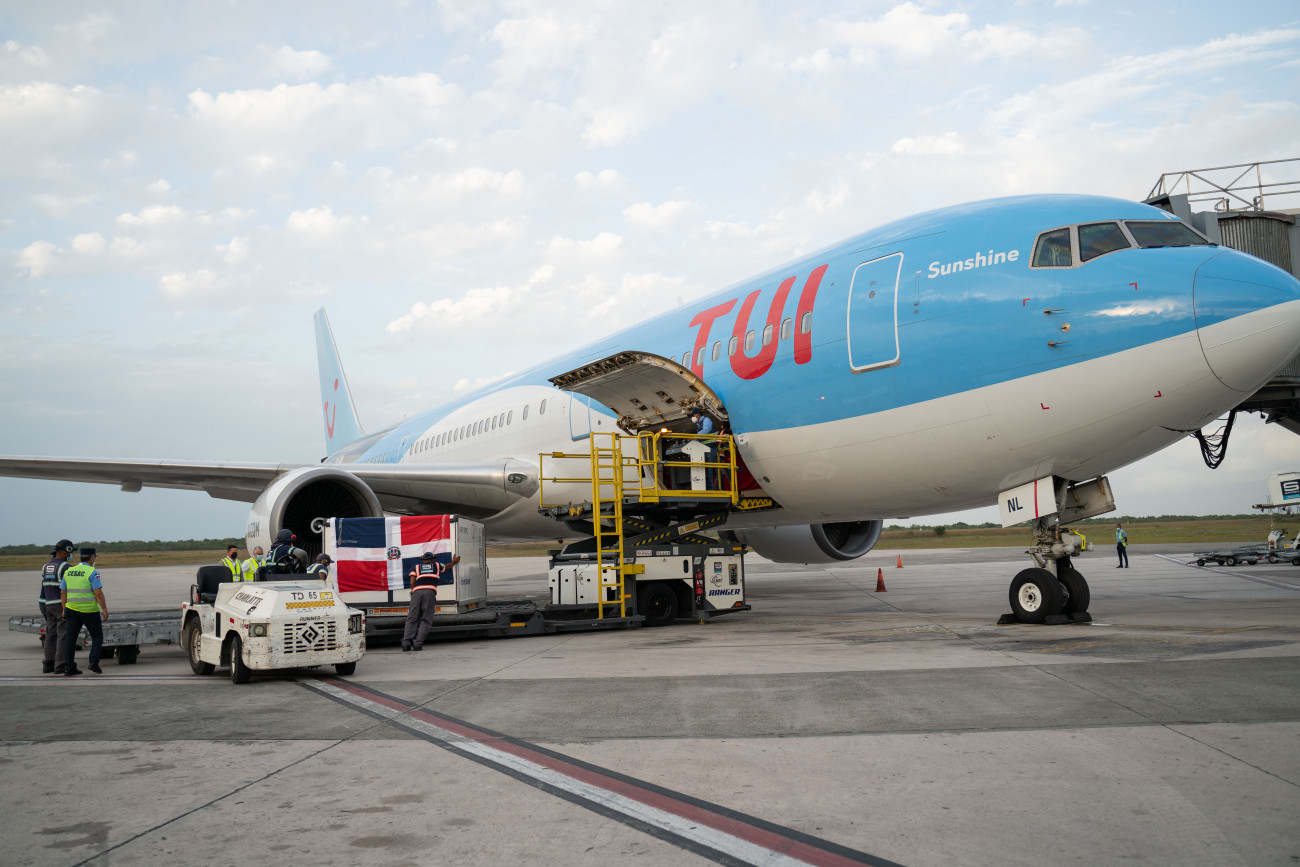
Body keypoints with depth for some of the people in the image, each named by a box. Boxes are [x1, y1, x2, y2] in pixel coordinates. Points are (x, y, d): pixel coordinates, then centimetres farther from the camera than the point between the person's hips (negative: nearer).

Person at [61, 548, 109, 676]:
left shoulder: (68, 572, 8)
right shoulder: (92, 572, -10)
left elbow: (63, 593, 11)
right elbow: (98, 593, -15)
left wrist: (64, 610, 18)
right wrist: (105, 610, -10)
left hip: (72, 609, 5)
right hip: (90, 610, -5)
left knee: (70, 638, 6)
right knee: (97, 636, 9)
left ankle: (69, 668, 4)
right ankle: (94, 662, -5)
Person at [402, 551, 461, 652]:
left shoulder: (416, 567, 25)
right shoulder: (437, 565, 27)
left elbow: (412, 582, 11)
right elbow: (446, 566, 48)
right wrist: (453, 562, 66)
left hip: (417, 592, 1)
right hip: (430, 592, -1)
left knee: (412, 619, 4)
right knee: (426, 620, 2)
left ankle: (406, 643, -10)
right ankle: (418, 643, -11)